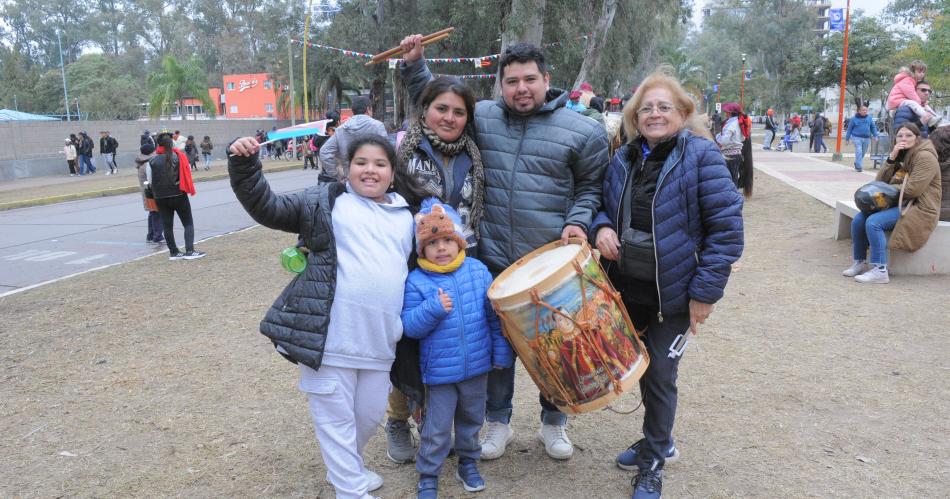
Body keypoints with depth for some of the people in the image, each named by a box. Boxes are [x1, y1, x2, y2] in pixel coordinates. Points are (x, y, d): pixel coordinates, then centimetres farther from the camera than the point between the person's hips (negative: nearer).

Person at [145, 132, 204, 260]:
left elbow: (150, 181, 1)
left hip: (160, 197, 2)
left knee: (167, 225, 10)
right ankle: (189, 251, -6)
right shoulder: (179, 156, -5)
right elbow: (187, 172, -4)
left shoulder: (152, 161, -1)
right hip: (178, 195, -2)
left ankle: (173, 252, 13)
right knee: (188, 223, 4)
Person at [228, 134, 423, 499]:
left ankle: (346, 469, 47)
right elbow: (268, 208, -6)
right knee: (336, 418, 5)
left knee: (370, 415, 20)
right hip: (330, 339, -5)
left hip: (379, 343, 5)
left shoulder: (406, 218, 15)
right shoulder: (325, 202, 1)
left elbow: (415, 272, 24)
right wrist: (244, 166, -21)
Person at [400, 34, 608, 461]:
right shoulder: (482, 117, 4)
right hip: (493, 261, 1)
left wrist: (577, 222, -8)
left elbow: (591, 186, 9)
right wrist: (414, 64, 6)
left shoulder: (582, 132, -1)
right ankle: (497, 422, 31)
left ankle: (553, 422, 33)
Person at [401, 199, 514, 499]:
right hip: (439, 370, -3)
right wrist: (433, 309, -29)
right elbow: (409, 326, -13)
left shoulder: (478, 271, -4)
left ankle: (468, 462, 43)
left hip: (477, 365, 3)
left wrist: (502, 351, 3)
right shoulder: (416, 281, -11)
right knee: (437, 428, 7)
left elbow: (494, 315, 3)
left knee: (472, 420, 21)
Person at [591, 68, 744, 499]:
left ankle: (652, 464, 24)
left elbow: (727, 227, -14)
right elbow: (605, 203, 18)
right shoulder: (624, 159, 5)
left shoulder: (701, 156, -12)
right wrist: (603, 227, -7)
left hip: (673, 293, -5)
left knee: (659, 374, 2)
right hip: (628, 287, 6)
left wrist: (705, 292, -16)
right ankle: (660, 440, 42)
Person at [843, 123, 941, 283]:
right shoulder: (901, 156, 16)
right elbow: (880, 181, 4)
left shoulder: (925, 156, -11)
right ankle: (860, 263, 3)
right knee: (858, 220, -9)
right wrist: (891, 158, -8)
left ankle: (880, 270, -24)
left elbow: (912, 190, -20)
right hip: (898, 203, 8)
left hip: (919, 208, -8)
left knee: (873, 222, -28)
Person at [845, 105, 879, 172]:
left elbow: (873, 127, 12)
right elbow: (849, 129, 3)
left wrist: (875, 136, 3)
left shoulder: (869, 118, 7)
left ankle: (857, 163, 33)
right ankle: (858, 167, -8)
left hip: (866, 138, 4)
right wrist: (847, 138, 3)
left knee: (863, 153, 13)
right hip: (857, 137, -4)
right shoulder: (854, 119, -2)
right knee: (859, 152, -13)